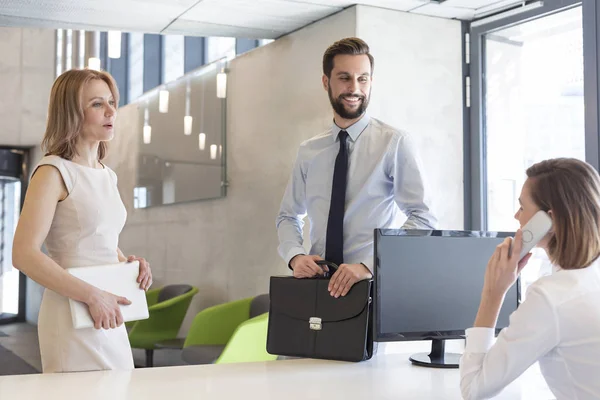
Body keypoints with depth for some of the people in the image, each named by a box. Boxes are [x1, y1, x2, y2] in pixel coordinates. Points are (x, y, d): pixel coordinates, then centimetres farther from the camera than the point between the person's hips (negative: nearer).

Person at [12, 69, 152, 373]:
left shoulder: (107, 176, 12)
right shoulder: (54, 171, -10)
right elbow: (24, 254, -18)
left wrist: (129, 262, 4)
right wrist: (92, 296, -21)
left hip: (111, 320, 7)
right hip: (73, 319, -7)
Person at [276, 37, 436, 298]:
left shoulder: (394, 143, -2)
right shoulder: (308, 152, 10)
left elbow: (422, 219, -8)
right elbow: (288, 217, 17)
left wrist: (368, 266, -20)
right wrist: (295, 256, -3)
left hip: (374, 284, -3)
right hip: (319, 283, 3)